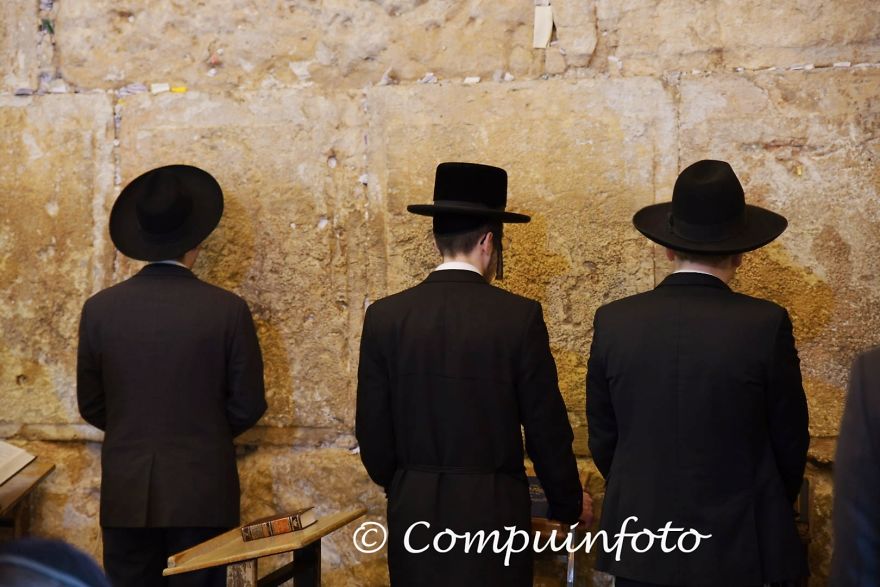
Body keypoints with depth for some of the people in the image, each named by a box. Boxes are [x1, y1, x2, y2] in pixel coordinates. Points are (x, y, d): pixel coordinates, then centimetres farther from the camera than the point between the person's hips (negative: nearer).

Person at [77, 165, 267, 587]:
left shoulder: (101, 309, -4)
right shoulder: (228, 310, -9)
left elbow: (91, 405, 5)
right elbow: (249, 405, -2)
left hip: (126, 494, 2)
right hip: (203, 493, -1)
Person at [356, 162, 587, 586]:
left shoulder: (385, 317, -3)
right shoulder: (520, 316, -10)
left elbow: (373, 431, 2)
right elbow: (546, 428, -5)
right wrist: (567, 506, 11)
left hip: (414, 510, 3)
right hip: (493, 510, -2)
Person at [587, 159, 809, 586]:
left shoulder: (613, 322, -6)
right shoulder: (766, 325, -12)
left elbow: (602, 439, 3)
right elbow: (790, 440, -2)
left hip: (640, 551, 2)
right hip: (741, 550, -2)